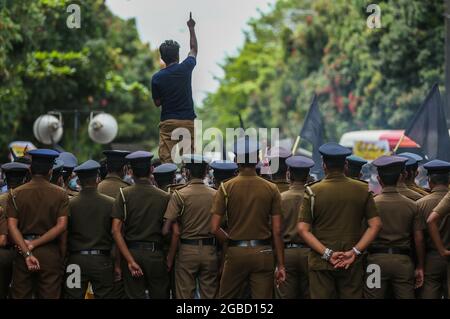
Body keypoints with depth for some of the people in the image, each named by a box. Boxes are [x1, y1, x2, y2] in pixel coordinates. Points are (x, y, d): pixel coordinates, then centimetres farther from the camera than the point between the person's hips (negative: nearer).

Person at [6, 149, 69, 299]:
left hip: (22, 248, 1)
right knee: (50, 296, 3)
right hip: (50, 252, -1)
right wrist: (35, 244, -9)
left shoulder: (15, 194, 1)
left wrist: (27, 253, -12)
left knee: (20, 295, 6)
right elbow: (61, 226, -10)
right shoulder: (60, 194, -1)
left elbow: (12, 226, -7)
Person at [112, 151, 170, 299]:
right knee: (159, 295, 7)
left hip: (131, 252, 0)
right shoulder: (164, 197, -2)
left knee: (135, 295, 5)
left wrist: (130, 260, -10)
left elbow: (116, 230, -10)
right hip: (155, 253, 0)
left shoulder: (124, 194, -3)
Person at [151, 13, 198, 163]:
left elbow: (157, 103, 5)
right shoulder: (185, 68, -1)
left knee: (166, 160, -5)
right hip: (188, 120, 1)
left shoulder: (157, 78, -3)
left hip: (167, 122, -1)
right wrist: (191, 28, 29)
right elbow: (194, 50, 19)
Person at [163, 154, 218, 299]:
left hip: (187, 249, -2)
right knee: (210, 294, 7)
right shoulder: (215, 195, 1)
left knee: (185, 294, 4)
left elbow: (167, 229, -12)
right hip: (210, 250, 2)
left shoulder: (179, 195, -7)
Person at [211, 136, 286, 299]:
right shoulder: (271, 189, -1)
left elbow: (215, 228, -8)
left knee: (226, 297, 11)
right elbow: (277, 231, -2)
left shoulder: (226, 188, -3)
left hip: (236, 252, -1)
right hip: (263, 253, 1)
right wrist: (281, 265, 3)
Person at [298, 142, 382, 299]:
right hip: (352, 263, 2)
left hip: (321, 262, -1)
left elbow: (303, 229, -11)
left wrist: (327, 253, -11)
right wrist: (355, 251, -8)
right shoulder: (362, 190, 1)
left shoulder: (313, 191, -4)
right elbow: (375, 225, -3)